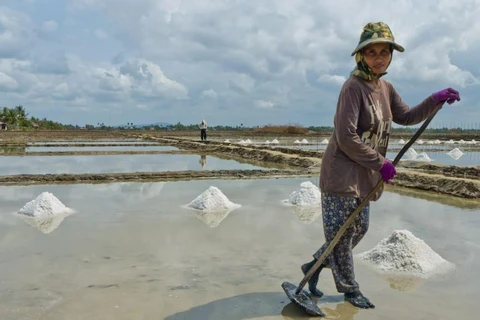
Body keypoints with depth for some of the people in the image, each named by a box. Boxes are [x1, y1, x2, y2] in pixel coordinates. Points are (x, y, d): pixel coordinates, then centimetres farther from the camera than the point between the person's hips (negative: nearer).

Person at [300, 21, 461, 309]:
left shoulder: (385, 88, 10)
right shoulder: (353, 87, -16)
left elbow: (406, 117, 21)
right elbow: (346, 138, -22)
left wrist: (436, 99, 8)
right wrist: (381, 163, -16)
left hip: (364, 175, 9)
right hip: (342, 173, -9)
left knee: (358, 229, 17)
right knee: (341, 233, 4)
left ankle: (315, 266, 32)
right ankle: (349, 289, 22)